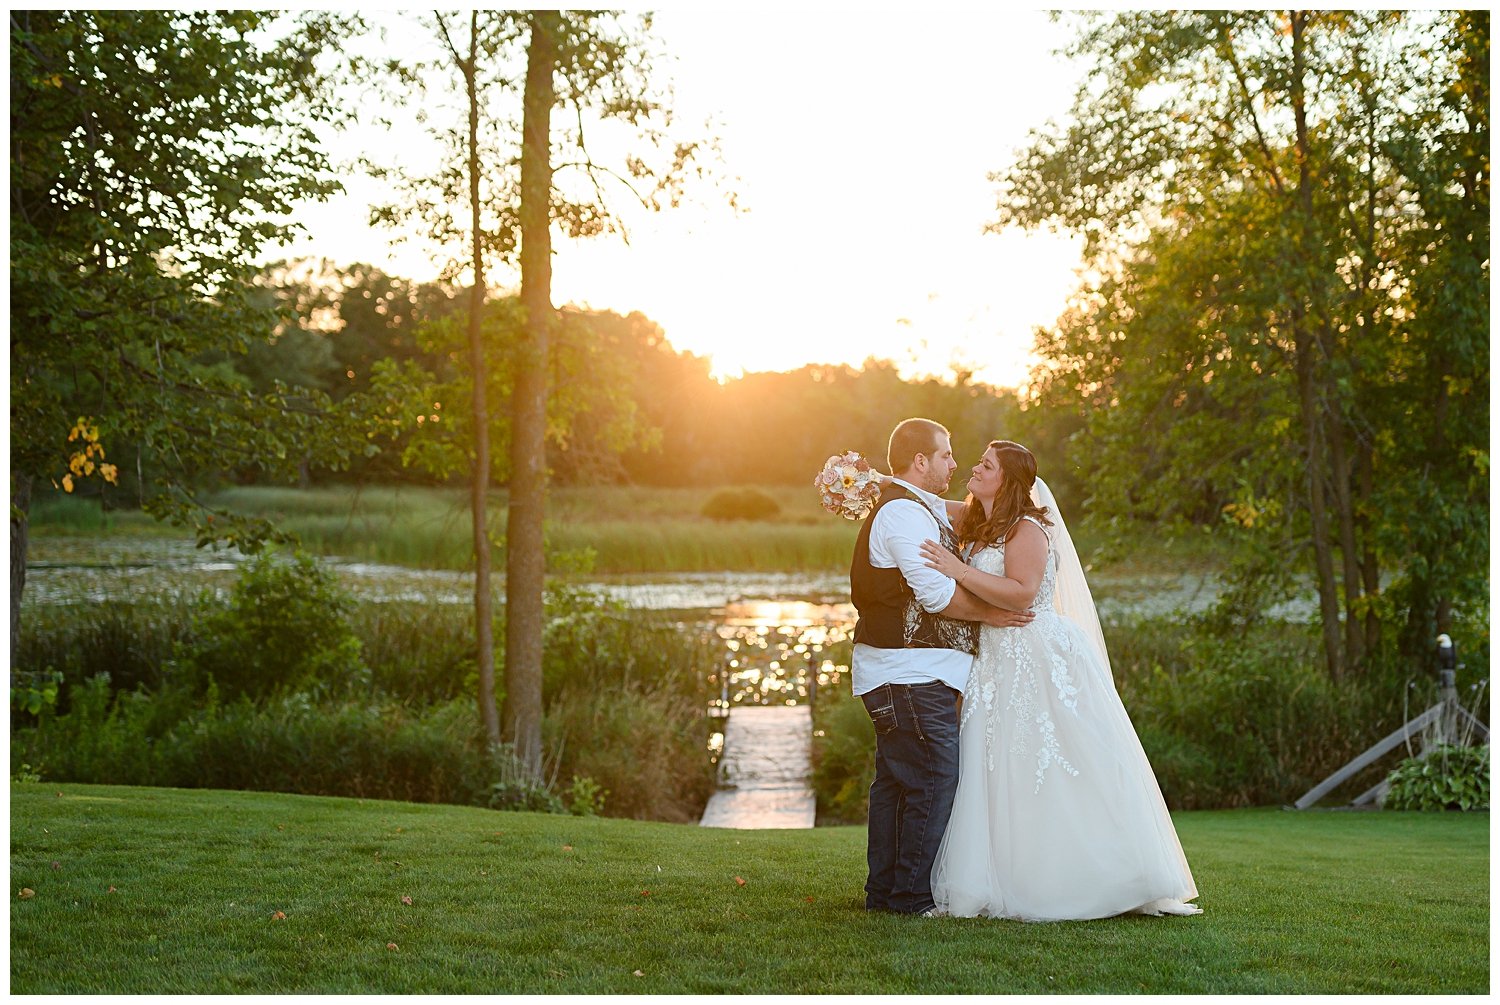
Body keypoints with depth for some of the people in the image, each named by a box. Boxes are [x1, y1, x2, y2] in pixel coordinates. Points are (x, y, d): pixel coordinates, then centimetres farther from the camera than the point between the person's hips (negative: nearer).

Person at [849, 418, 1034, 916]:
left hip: (904, 672, 11)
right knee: (935, 777, -9)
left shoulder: (923, 510, 19)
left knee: (895, 780, 13)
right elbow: (936, 592, -20)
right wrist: (988, 613, -6)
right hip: (912, 673, -11)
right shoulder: (903, 513, -15)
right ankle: (914, 895, -5)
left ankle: (884, 890, 19)